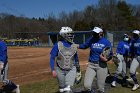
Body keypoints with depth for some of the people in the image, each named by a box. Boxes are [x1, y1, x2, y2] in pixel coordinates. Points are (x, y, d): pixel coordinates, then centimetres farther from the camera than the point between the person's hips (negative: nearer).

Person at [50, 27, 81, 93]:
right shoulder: (58, 45, -9)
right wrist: (53, 70, -12)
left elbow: (76, 59, 13)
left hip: (71, 70, 1)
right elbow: (52, 58, -5)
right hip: (60, 70, -1)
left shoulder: (74, 46, 0)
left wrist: (78, 70, 19)